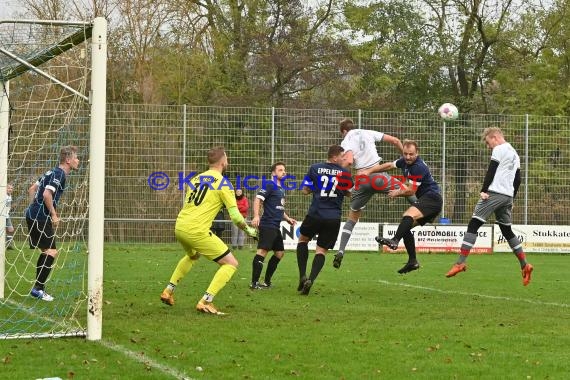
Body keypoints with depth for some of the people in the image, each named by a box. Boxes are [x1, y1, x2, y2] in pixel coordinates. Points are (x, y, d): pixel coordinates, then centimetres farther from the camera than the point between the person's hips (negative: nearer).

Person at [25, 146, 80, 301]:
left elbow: (32, 189, 23)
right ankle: (38, 289, -9)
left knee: (46, 252, 15)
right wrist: (54, 215, -16)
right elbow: (47, 194, -25)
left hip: (33, 215, 10)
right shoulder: (59, 174, -13)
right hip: (40, 218, -10)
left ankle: (38, 288, 17)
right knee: (51, 252, -9)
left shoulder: (52, 172, 17)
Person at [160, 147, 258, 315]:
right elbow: (235, 216, -8)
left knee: (192, 256, 39)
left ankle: (168, 291, 36)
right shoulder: (223, 184, -5)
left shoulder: (196, 178, 15)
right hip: (197, 231, -8)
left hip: (179, 227, 8)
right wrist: (248, 230, 9)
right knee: (231, 263, 0)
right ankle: (205, 301, -12)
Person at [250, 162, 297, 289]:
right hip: (268, 225, -10)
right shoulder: (269, 185, -7)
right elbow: (258, 199, -18)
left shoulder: (281, 189, 21)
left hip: (276, 226, 10)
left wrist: (287, 218, 24)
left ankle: (267, 281, 21)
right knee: (263, 250, -18)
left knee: (280, 252, 14)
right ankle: (254, 283, -23)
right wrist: (256, 216, -31)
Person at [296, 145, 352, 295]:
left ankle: (302, 275, 10)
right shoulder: (345, 173, 0)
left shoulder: (314, 168, 0)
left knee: (303, 239, 24)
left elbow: (305, 190, 4)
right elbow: (349, 193, 14)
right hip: (334, 218, 0)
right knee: (322, 250, 8)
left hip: (315, 214, 0)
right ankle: (311, 279, -13)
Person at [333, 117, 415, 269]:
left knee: (352, 218, 12)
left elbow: (349, 161, -18)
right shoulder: (368, 133, 12)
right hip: (378, 175, 0)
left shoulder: (346, 141, 4)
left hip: (362, 179, 0)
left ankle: (340, 251, 3)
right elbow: (395, 141, 10)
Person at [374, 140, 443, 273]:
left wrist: (397, 193, 4)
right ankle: (413, 261, 11)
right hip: (425, 200, 10)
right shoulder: (404, 161, 9)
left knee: (408, 216, -32)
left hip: (432, 198, -10)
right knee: (406, 227, 9)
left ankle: (394, 241, -53)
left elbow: (411, 191, -14)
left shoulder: (419, 167, -18)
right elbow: (389, 165, 26)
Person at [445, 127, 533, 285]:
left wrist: (484, 190, -13)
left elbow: (491, 171, -12)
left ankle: (461, 263, -18)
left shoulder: (499, 150, -3)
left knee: (473, 225, -9)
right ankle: (525, 265, 10)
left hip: (494, 193, -8)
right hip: (508, 196, 8)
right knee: (507, 230, 17)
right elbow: (517, 180, 23)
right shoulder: (515, 154, 23)